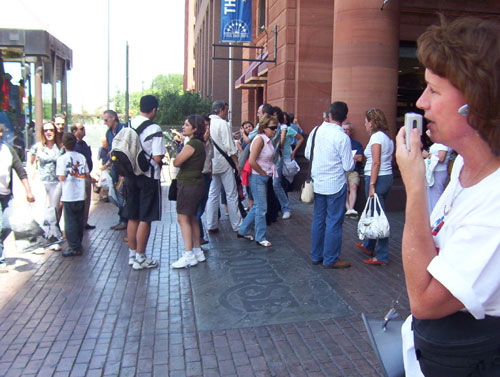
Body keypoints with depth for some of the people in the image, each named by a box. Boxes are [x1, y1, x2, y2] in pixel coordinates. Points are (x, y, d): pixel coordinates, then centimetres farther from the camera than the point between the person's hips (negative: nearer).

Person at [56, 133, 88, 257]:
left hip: (69, 196, -4)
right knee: (79, 221, 14)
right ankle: (78, 245, 23)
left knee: (70, 222, 3)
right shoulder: (81, 157, 2)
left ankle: (75, 248, 4)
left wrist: (59, 176, 6)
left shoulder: (62, 158, -10)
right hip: (81, 195, 5)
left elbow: (62, 177, -14)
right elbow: (86, 174, 6)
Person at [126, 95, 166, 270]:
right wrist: (159, 164, 3)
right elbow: (157, 157, -18)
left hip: (131, 175, 7)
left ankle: (132, 254, 26)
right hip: (149, 177, -6)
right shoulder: (154, 129, -15)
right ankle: (140, 258, 9)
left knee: (133, 217, 15)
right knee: (145, 219, 2)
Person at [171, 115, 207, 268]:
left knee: (183, 218, -8)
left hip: (188, 185, -10)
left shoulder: (191, 144, -16)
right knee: (191, 218, 15)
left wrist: (176, 151, 1)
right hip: (196, 183, 10)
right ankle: (197, 251, 22)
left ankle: (189, 255, -9)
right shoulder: (200, 144, 15)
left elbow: (176, 162, -17)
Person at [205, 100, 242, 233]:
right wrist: (237, 164, -8)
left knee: (212, 195, 11)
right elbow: (229, 147, -14)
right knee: (231, 195, 2)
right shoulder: (223, 124, -11)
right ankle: (237, 225, 8)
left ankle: (211, 226, 15)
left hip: (210, 165, 6)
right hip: (223, 163, -6)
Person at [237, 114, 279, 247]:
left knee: (257, 206, 16)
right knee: (262, 208, -1)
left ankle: (243, 231, 30)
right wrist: (263, 173, -13)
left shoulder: (269, 140, 10)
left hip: (264, 178, 9)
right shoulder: (260, 139, -16)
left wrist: (269, 173, 9)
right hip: (257, 177, -9)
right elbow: (252, 161, -23)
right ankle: (260, 238, 12)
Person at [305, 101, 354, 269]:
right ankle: (331, 259, 15)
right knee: (334, 223, 5)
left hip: (317, 183, 6)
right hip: (335, 185, -6)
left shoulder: (316, 130, 0)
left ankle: (316, 255, 27)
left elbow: (307, 154, 10)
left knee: (318, 219, 16)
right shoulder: (342, 137, -17)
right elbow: (348, 167, -13)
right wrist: (354, 160, 8)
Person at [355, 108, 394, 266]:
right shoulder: (387, 137, 15)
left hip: (377, 178, -10)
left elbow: (376, 163, -18)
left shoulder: (376, 137, -12)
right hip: (388, 176, 10)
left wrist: (371, 185, -19)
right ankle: (369, 246, 34)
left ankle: (382, 256, 0)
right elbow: (389, 160, 13)